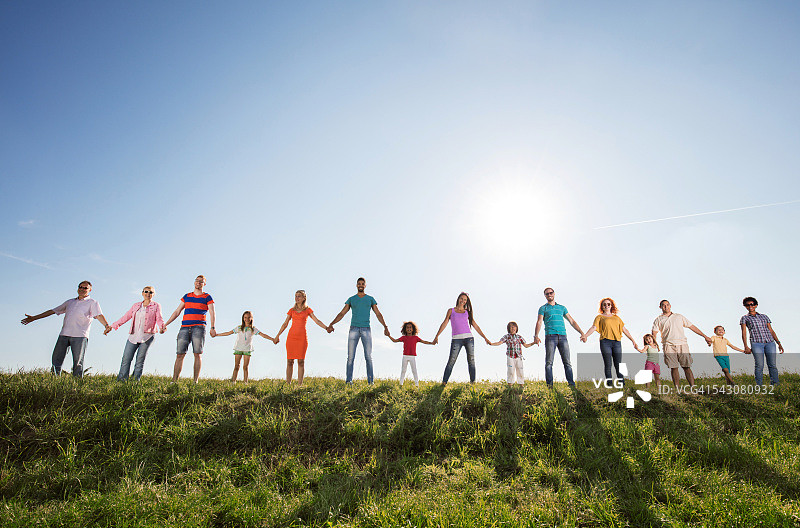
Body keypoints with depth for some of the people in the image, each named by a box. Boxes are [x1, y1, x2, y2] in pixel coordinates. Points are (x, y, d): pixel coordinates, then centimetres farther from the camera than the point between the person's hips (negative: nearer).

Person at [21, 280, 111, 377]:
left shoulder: (92, 303, 6)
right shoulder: (69, 302, 22)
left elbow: (99, 315, -10)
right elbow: (52, 311, 29)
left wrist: (106, 325, -29)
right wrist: (34, 318, 29)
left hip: (80, 336, -5)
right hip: (64, 335, 5)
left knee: (78, 362, -6)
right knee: (56, 360, 2)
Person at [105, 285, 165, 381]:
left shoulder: (156, 306, 7)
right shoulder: (136, 305, 18)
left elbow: (159, 319, -2)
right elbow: (126, 317, 19)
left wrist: (162, 327, -23)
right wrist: (112, 326, 16)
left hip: (147, 336, -3)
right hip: (133, 336, 4)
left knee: (140, 360, -4)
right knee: (126, 358, -3)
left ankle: (136, 380, -2)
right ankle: (121, 380, 0)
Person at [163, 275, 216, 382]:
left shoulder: (207, 297, 9)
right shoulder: (187, 296, 19)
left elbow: (212, 313, -1)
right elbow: (177, 312, 21)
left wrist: (212, 328, -15)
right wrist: (165, 324, 14)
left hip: (199, 327, -3)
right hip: (185, 327, 3)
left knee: (197, 354, -8)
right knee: (180, 354, -2)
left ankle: (195, 381, -7)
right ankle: (174, 380, 0)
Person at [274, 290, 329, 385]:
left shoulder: (308, 309, 6)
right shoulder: (292, 310, 11)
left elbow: (317, 321, 0)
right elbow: (285, 324, 17)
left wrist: (326, 328, -13)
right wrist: (277, 336, 19)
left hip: (302, 337, -2)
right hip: (291, 336, 2)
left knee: (301, 361, -3)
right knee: (290, 361, 0)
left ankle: (300, 384, 0)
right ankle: (288, 384, 6)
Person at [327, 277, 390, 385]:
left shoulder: (370, 299, 11)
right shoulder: (351, 299, 12)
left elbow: (378, 314, 9)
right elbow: (342, 313, 9)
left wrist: (385, 326, -4)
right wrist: (331, 324, -3)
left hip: (366, 329, 0)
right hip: (354, 329, 0)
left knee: (368, 356, -4)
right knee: (350, 357, -3)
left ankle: (370, 381, 0)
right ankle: (349, 380, 0)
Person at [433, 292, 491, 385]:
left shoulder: (467, 312, 15)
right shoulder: (451, 310, 11)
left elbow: (476, 326, 16)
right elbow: (444, 323, 2)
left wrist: (485, 338, 13)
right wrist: (437, 336, -7)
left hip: (468, 338, 2)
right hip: (456, 339, -2)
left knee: (471, 361, -1)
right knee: (451, 361, -8)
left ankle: (472, 382, 5)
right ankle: (444, 382, -5)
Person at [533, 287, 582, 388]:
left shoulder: (562, 307, 21)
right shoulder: (543, 308, 11)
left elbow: (572, 321, 20)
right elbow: (539, 322, -1)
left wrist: (582, 333, 9)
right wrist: (536, 336, -16)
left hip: (563, 337, 3)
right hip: (550, 337, -3)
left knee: (567, 362, -2)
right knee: (549, 362, -7)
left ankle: (571, 384, 1)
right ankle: (549, 384, -6)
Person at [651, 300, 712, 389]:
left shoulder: (679, 317, 20)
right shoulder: (658, 320, 13)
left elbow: (692, 327, 22)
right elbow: (654, 333, 2)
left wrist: (705, 336, 18)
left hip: (682, 344, 1)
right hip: (669, 345, -1)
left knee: (687, 367, -5)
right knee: (674, 368, -5)